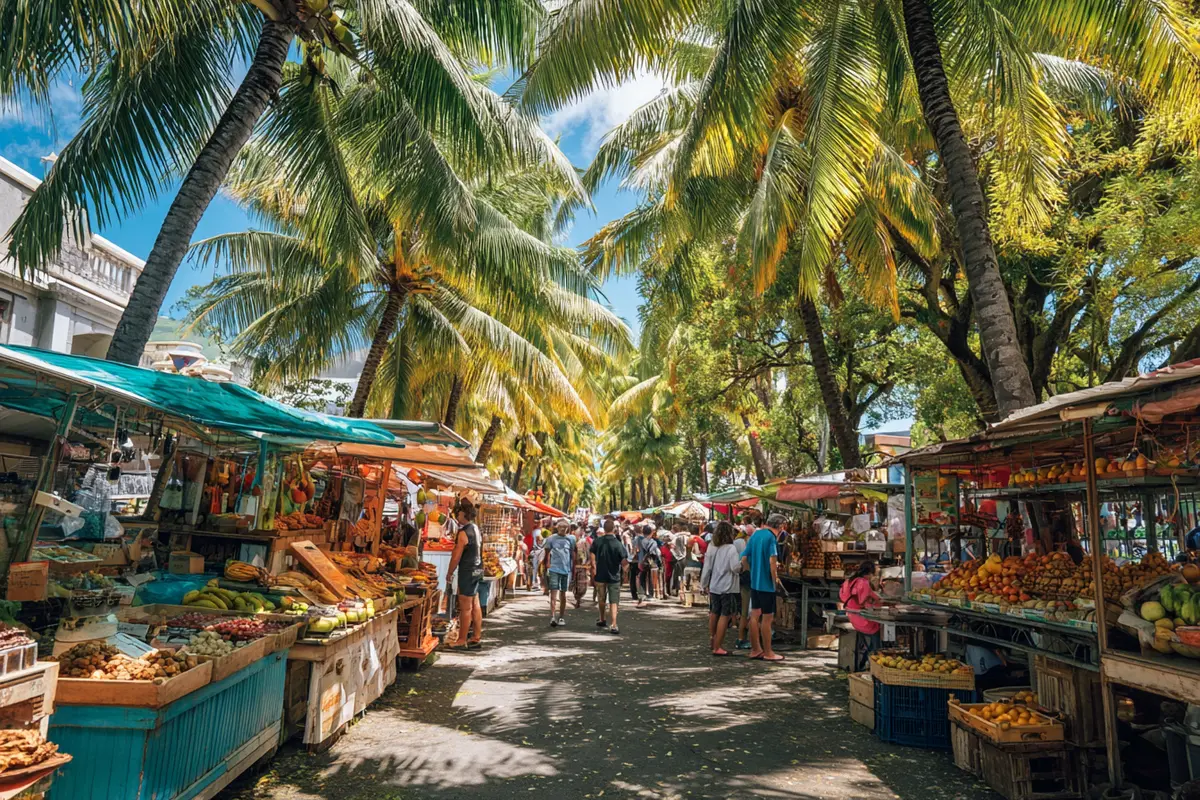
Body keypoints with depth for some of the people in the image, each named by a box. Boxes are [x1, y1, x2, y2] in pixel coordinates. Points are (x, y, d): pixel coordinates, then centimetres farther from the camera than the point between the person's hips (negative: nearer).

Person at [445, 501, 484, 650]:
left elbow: (456, 556, -16)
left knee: (465, 608, -1)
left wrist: (449, 573, -4)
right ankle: (477, 637, 20)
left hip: (467, 571, -9)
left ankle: (461, 640, 6)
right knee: (475, 604, 13)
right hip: (478, 569, 9)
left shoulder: (464, 533, -18)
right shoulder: (476, 529, 9)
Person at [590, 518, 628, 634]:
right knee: (613, 602, 1)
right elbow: (624, 561, -15)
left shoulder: (597, 541, -6)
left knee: (601, 599, 21)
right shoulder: (618, 543, -15)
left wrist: (594, 567, 2)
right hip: (614, 576, -3)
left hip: (600, 575, 3)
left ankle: (602, 620, 39)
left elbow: (592, 556, -8)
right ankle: (613, 625, -10)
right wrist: (623, 568, 4)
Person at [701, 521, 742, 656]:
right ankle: (717, 647, 1)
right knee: (724, 616, 0)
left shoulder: (712, 548, 2)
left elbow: (707, 568, 6)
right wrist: (742, 561, -1)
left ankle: (712, 637, 41)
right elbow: (735, 567, -21)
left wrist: (704, 585, 15)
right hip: (728, 588, -6)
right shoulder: (731, 549, -15)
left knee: (714, 613, 22)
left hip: (714, 587, 6)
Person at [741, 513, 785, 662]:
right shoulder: (771, 537, -15)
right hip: (767, 583, -7)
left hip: (754, 582, 7)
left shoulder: (756, 534, 8)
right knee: (767, 618, 3)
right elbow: (772, 561, -26)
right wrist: (775, 578, -14)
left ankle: (755, 650, 22)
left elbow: (744, 559, 11)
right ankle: (768, 653, 13)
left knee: (755, 615, 13)